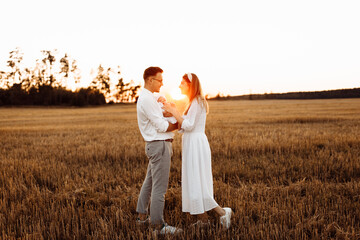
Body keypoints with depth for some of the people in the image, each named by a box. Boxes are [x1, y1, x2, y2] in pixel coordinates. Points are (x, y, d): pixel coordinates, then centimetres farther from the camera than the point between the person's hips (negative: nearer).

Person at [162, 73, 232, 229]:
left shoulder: (197, 102, -14)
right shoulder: (195, 102, 16)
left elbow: (189, 125, -20)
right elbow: (186, 125, 14)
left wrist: (173, 111, -15)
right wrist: (173, 114, 5)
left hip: (195, 144, -10)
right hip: (193, 143, 10)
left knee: (196, 183, -7)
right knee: (195, 182, 11)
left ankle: (222, 212, -4)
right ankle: (203, 219, 16)